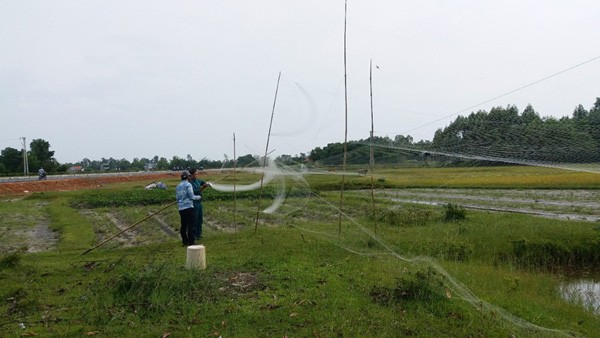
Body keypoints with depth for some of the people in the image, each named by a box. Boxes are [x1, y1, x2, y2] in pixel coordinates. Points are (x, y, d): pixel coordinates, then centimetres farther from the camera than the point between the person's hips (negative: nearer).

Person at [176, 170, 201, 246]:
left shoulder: (178, 186, 15)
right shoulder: (188, 184, -8)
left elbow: (177, 198, 19)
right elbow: (191, 196, -10)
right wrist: (199, 197, 7)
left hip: (181, 208, 7)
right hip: (188, 207, -7)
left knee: (183, 225, 11)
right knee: (190, 225, -5)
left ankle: (185, 241, 15)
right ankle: (191, 242, -7)